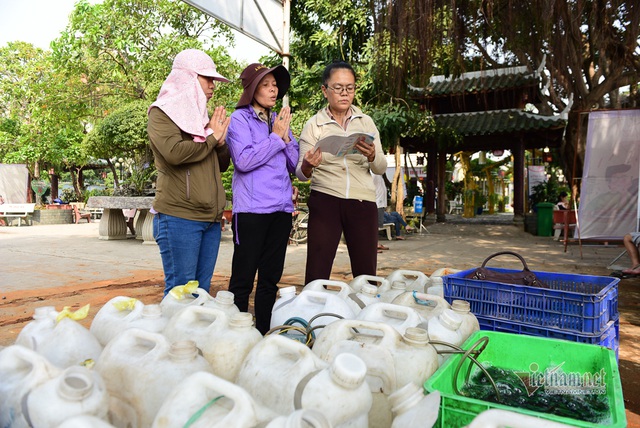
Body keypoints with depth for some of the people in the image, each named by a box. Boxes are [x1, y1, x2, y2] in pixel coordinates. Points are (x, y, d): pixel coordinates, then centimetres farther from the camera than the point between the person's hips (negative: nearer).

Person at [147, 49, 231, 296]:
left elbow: (222, 164, 21)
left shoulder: (202, 115, 21)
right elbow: (174, 153, -19)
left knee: (202, 292, 9)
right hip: (179, 217, -7)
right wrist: (211, 137, -5)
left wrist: (221, 141, 1)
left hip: (210, 219, 7)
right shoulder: (162, 113, 0)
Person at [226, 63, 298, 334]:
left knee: (270, 279, 11)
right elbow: (244, 160, -16)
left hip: (281, 209, 6)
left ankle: (263, 334, 22)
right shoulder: (240, 118, -2)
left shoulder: (279, 120, 16)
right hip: (251, 209, -6)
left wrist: (287, 137, -3)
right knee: (242, 280, -1)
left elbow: (294, 164, 13)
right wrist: (276, 136, -9)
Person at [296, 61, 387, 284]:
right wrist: (307, 166, -22)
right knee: (316, 274, -6)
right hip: (325, 200, -1)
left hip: (362, 201, 2)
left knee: (365, 273, 2)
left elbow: (381, 168, 4)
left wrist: (372, 156, -18)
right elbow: (301, 174, 1)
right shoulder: (313, 125, 5)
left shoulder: (366, 122, 11)